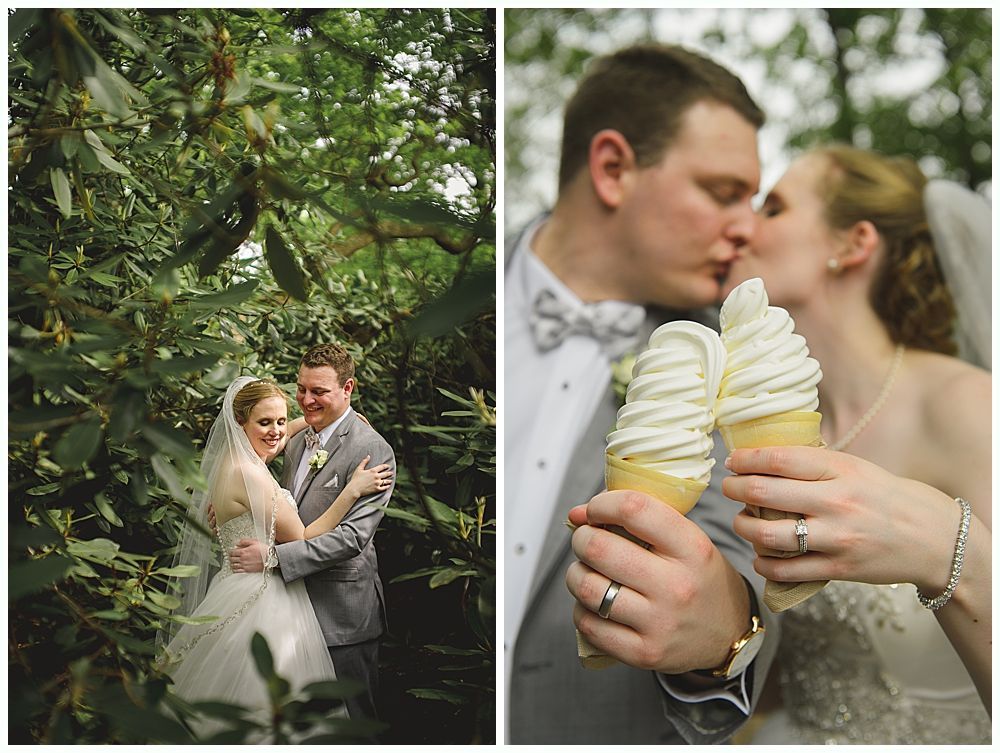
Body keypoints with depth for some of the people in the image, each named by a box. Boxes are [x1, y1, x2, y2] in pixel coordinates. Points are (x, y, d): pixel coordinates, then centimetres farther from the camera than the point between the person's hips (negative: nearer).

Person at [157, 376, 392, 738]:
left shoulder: (230, 460, 5)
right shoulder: (249, 474, -22)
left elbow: (271, 443, 30)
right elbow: (302, 540, -16)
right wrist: (352, 490, -14)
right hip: (259, 603, -10)